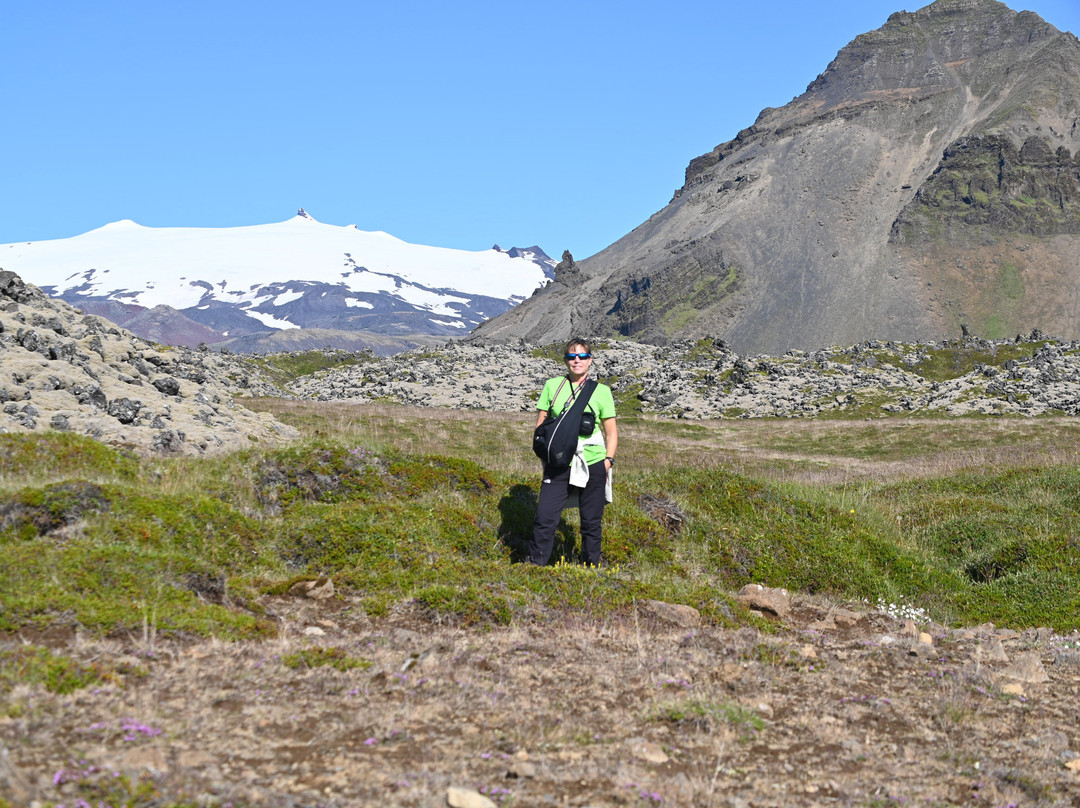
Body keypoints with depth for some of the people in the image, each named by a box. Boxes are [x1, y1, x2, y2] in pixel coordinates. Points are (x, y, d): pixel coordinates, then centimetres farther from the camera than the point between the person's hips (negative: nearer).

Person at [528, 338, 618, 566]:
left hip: (592, 465, 0)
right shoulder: (552, 386, 7)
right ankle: (535, 566, 2)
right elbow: (541, 424, 11)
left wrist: (608, 460, -1)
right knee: (545, 518, -8)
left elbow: (611, 431, 10)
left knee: (591, 522, 6)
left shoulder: (601, 391, 6)